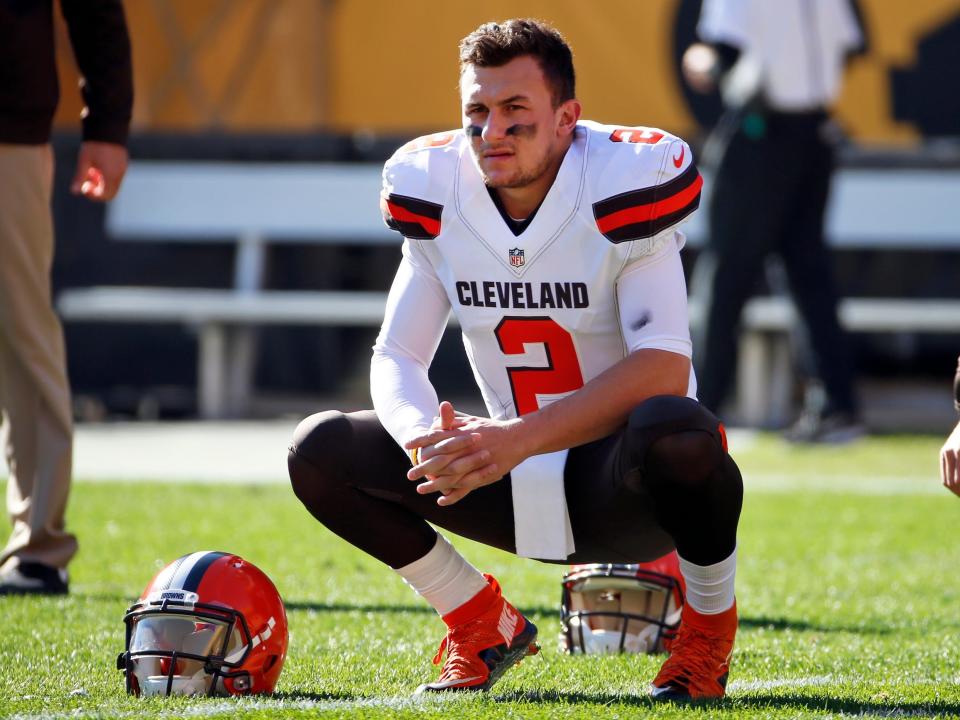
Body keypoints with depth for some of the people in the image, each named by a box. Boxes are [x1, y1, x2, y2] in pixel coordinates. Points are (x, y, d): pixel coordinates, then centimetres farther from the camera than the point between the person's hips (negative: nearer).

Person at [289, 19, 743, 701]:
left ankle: (710, 626, -9)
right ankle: (485, 627, 8)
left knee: (675, 433, -40)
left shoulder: (621, 184, -18)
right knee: (321, 452, -11)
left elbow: (663, 368, -26)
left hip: (622, 489, -5)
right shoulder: (438, 195, -3)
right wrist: (425, 437, -25)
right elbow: (396, 356, 0)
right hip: (519, 491, 5)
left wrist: (522, 438, -35)